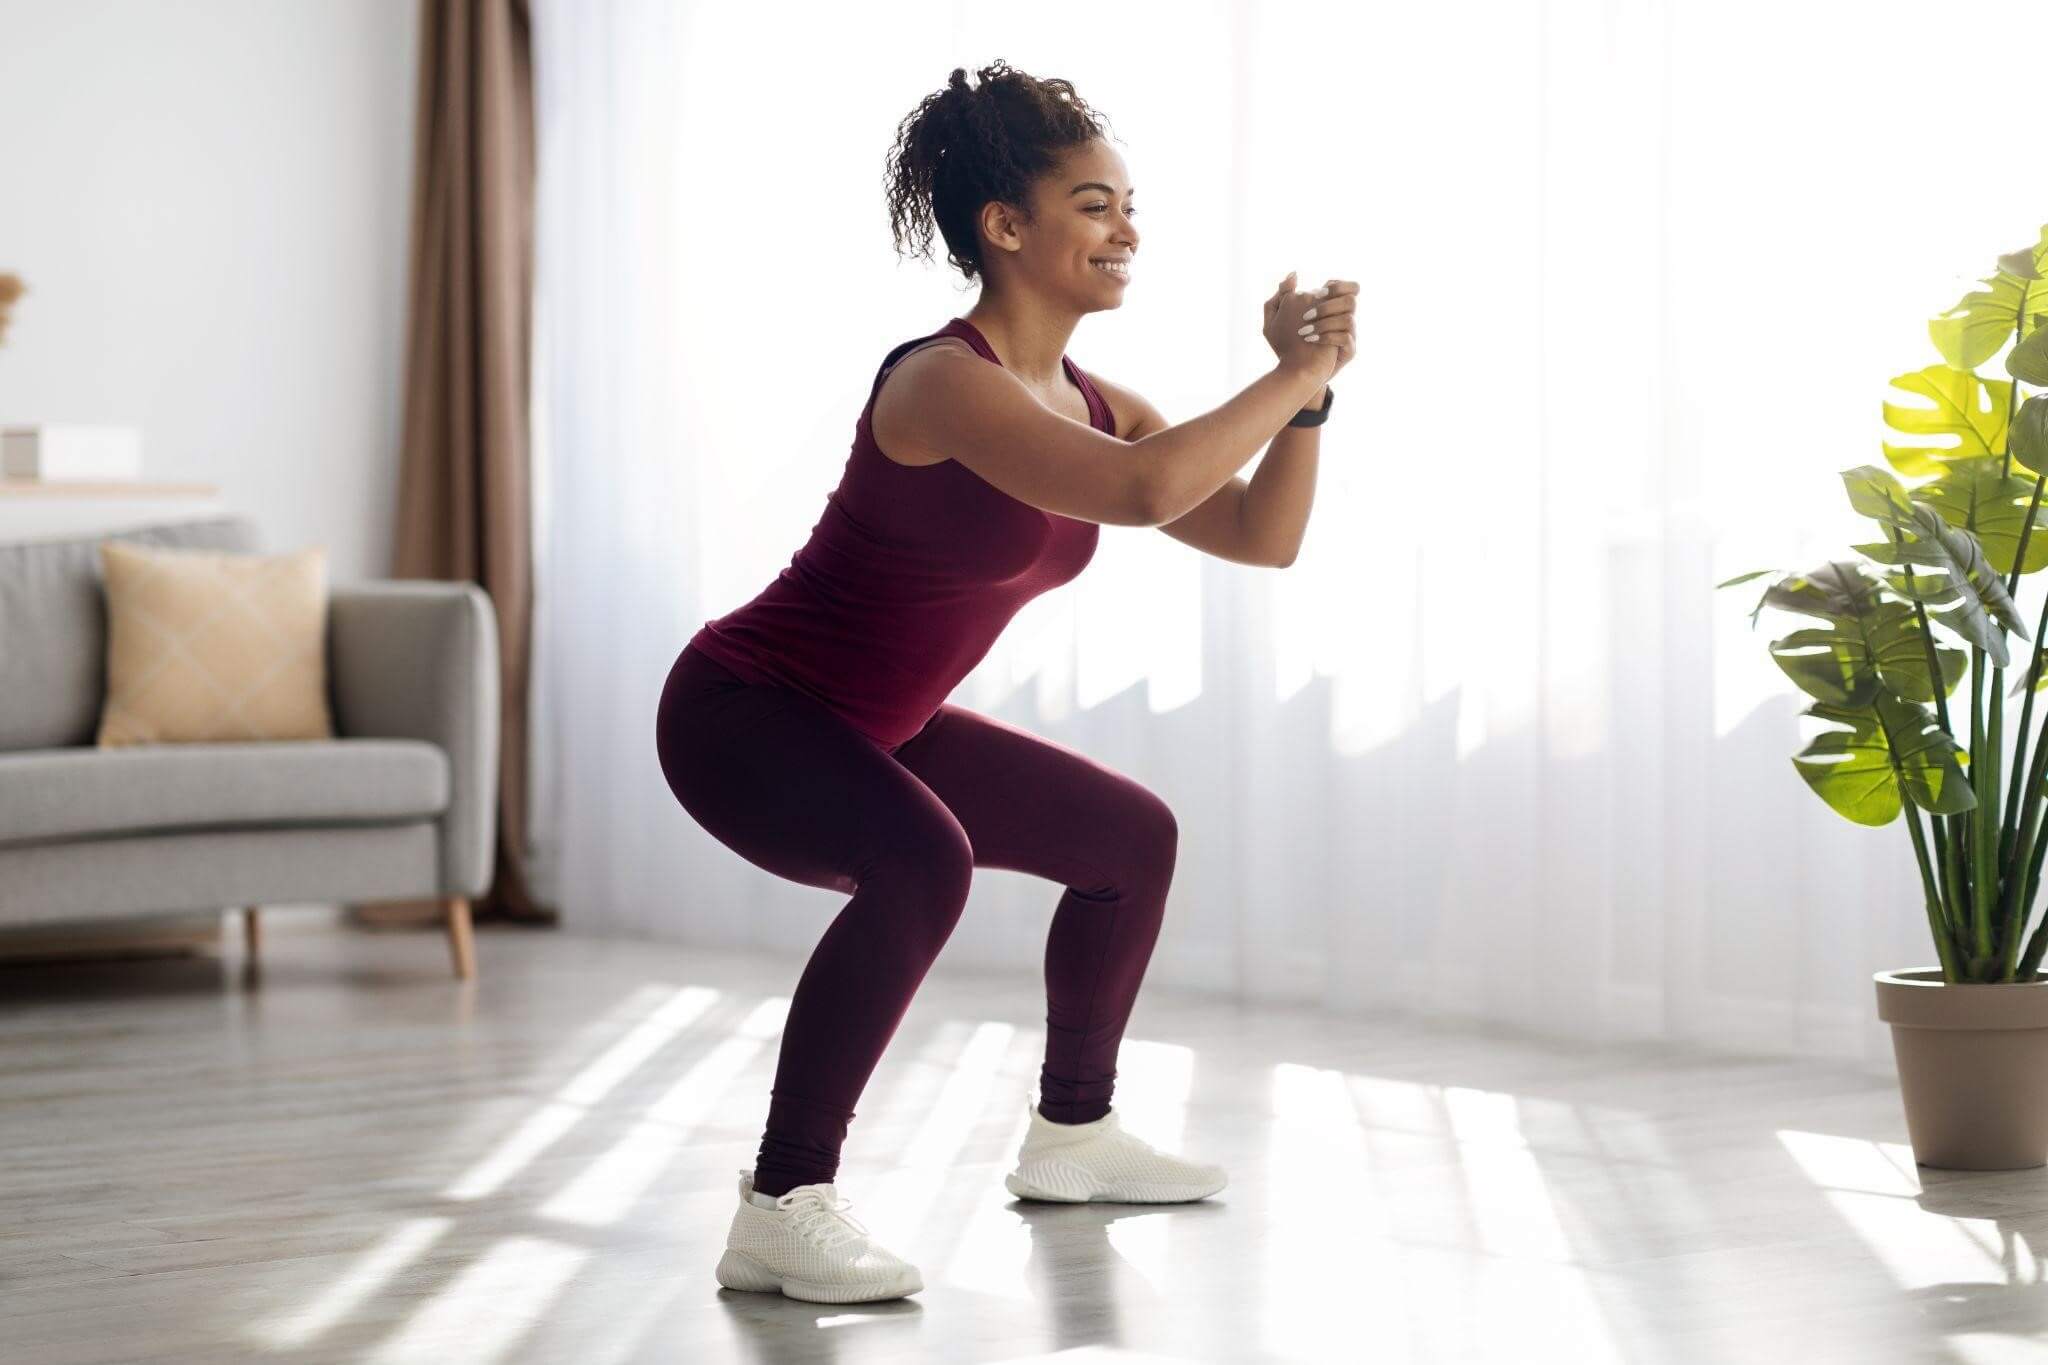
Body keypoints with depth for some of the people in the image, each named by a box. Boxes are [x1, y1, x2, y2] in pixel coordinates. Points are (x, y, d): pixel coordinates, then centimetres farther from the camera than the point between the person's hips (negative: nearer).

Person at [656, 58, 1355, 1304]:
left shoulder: (1091, 405, 2)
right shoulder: (942, 383, -25)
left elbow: (1260, 537, 3)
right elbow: (1143, 490, -40)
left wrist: (1305, 385, -10)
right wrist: (1295, 377, -28)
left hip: (874, 729, 10)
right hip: (743, 711, -10)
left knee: (1135, 838, 19)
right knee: (921, 863, -38)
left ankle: (1070, 1136, 35)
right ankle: (781, 1212, -29)